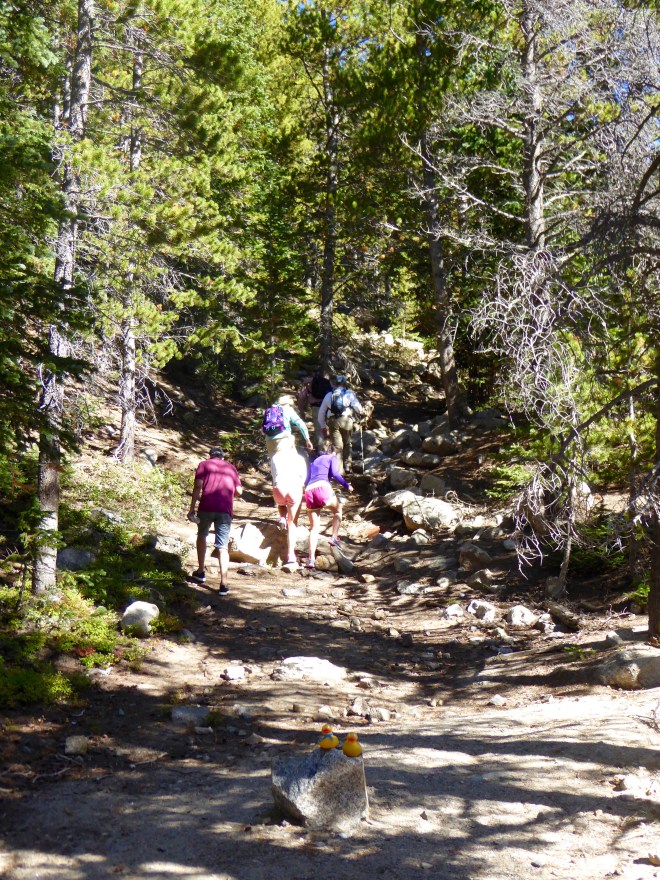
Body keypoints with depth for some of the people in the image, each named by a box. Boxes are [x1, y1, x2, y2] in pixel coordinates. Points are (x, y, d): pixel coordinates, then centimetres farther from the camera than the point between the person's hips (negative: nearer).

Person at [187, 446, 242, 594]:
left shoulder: (204, 464, 14)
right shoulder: (231, 467, 21)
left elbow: (198, 486, -1)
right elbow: (239, 491, 15)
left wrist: (192, 508, -1)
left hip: (206, 506, -1)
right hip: (225, 510, 1)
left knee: (202, 536, 25)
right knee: (223, 547, -1)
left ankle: (200, 572, 30)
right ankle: (223, 584, -11)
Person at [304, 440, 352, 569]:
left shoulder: (314, 462, 33)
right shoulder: (333, 458, 18)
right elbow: (334, 473, -1)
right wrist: (347, 485, 6)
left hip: (308, 491, 5)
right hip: (322, 487, -5)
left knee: (314, 527, 8)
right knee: (338, 510, 24)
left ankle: (311, 559, -3)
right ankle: (334, 538, 10)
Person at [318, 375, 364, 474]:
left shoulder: (329, 395, 17)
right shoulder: (349, 393, 7)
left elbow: (321, 412, 17)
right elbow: (359, 409, -2)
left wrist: (323, 426, 24)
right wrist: (361, 412, 21)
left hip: (332, 421, 2)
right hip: (346, 420, -2)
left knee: (337, 446, 5)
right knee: (348, 444, 14)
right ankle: (347, 466, 10)